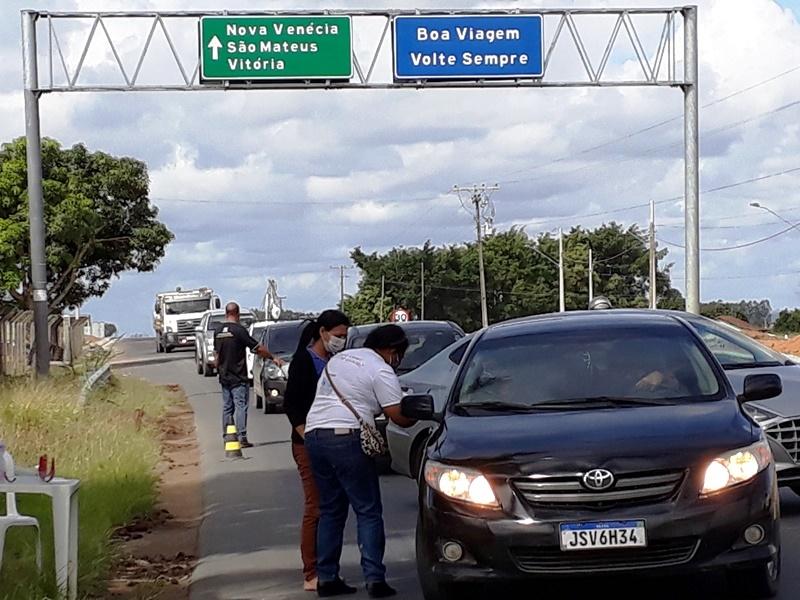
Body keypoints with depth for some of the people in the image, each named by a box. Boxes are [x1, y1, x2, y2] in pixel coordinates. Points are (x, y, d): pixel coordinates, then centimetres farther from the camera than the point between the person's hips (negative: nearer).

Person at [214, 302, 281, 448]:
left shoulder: (218, 330, 6)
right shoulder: (239, 330, -14)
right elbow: (258, 348, -12)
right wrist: (273, 358, 1)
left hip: (224, 377, 6)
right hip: (238, 378, -6)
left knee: (227, 407, 11)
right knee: (240, 406, -6)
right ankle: (242, 437, -11)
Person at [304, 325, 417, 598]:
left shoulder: (339, 359, 21)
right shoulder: (381, 372, -3)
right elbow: (399, 416, -6)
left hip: (314, 432, 8)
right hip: (346, 437, -8)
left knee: (330, 511, 15)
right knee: (368, 512, -1)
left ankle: (326, 578, 13)